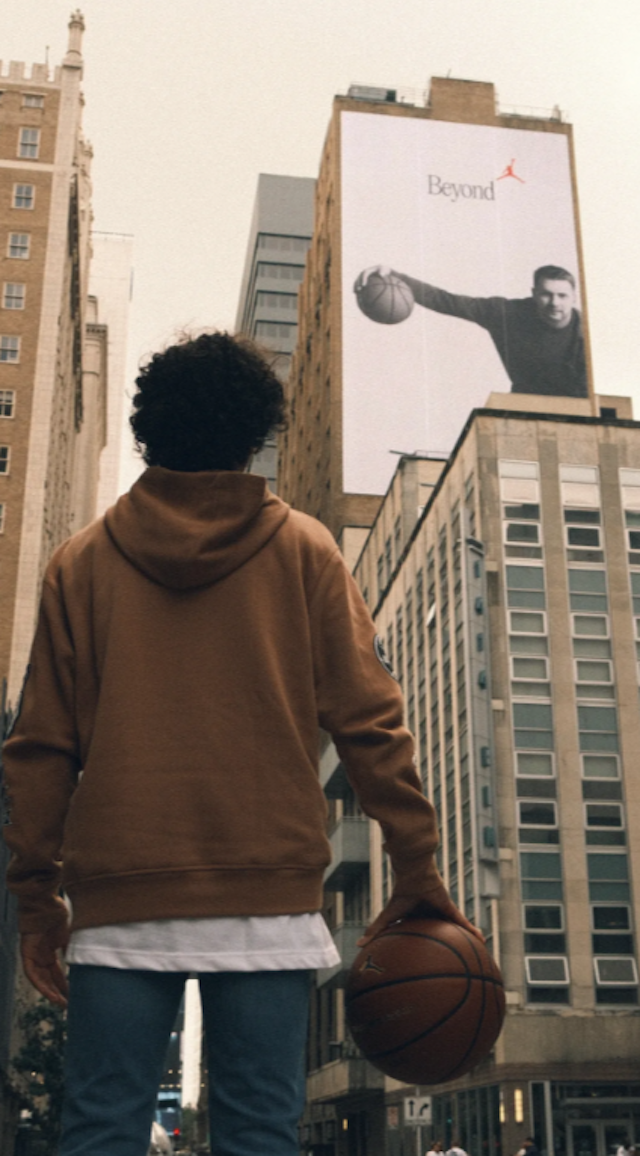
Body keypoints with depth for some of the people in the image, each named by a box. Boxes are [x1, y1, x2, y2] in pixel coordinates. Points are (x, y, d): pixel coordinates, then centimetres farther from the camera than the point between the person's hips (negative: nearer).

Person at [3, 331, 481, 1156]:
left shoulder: (82, 561, 9)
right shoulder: (302, 549, 7)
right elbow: (368, 721, 1)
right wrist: (416, 869, 5)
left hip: (119, 903, 1)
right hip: (269, 892, 0)